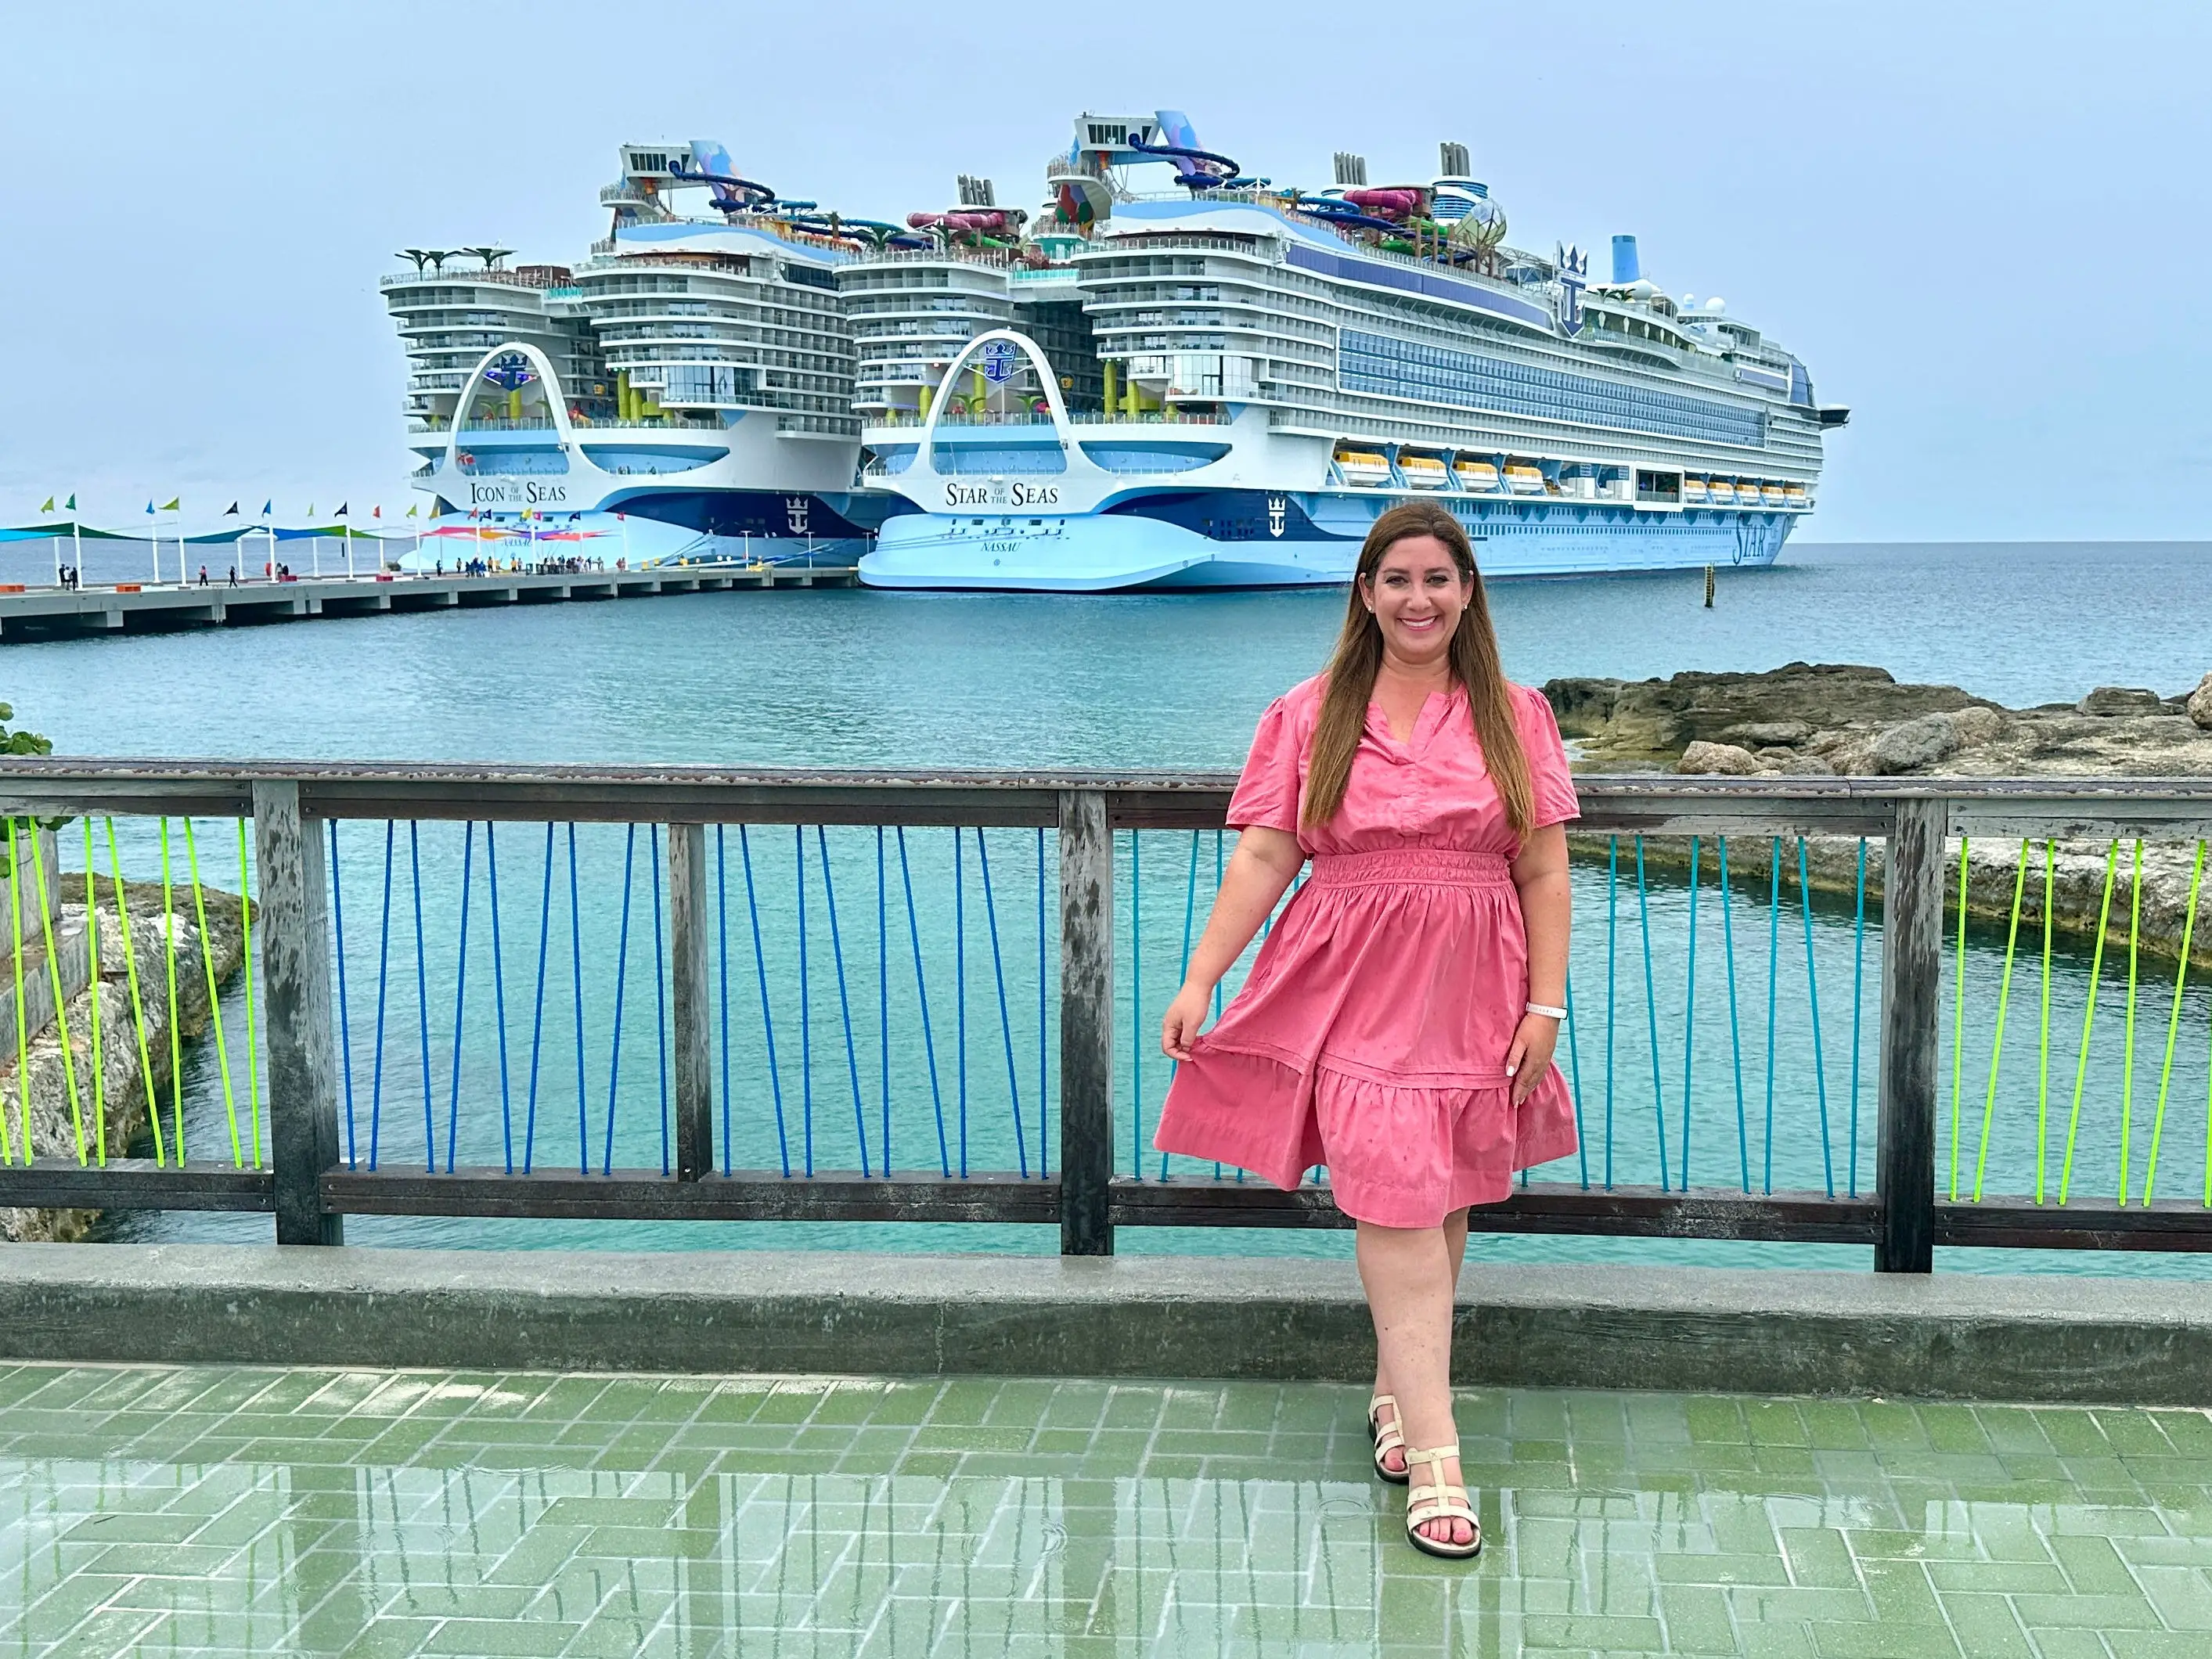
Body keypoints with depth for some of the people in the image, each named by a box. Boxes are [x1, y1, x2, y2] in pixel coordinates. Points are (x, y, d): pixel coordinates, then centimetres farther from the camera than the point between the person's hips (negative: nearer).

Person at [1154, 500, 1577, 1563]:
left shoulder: (1515, 718, 8)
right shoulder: (1308, 717, 5)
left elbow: (1543, 874, 5)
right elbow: (1263, 857, 1)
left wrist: (1545, 1006, -1)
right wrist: (1199, 980, -7)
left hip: (1471, 995, 2)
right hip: (1353, 987, -2)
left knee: (1438, 1207, 7)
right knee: (1396, 1203, -11)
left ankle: (1398, 1393, 28)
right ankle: (1431, 1454, -9)